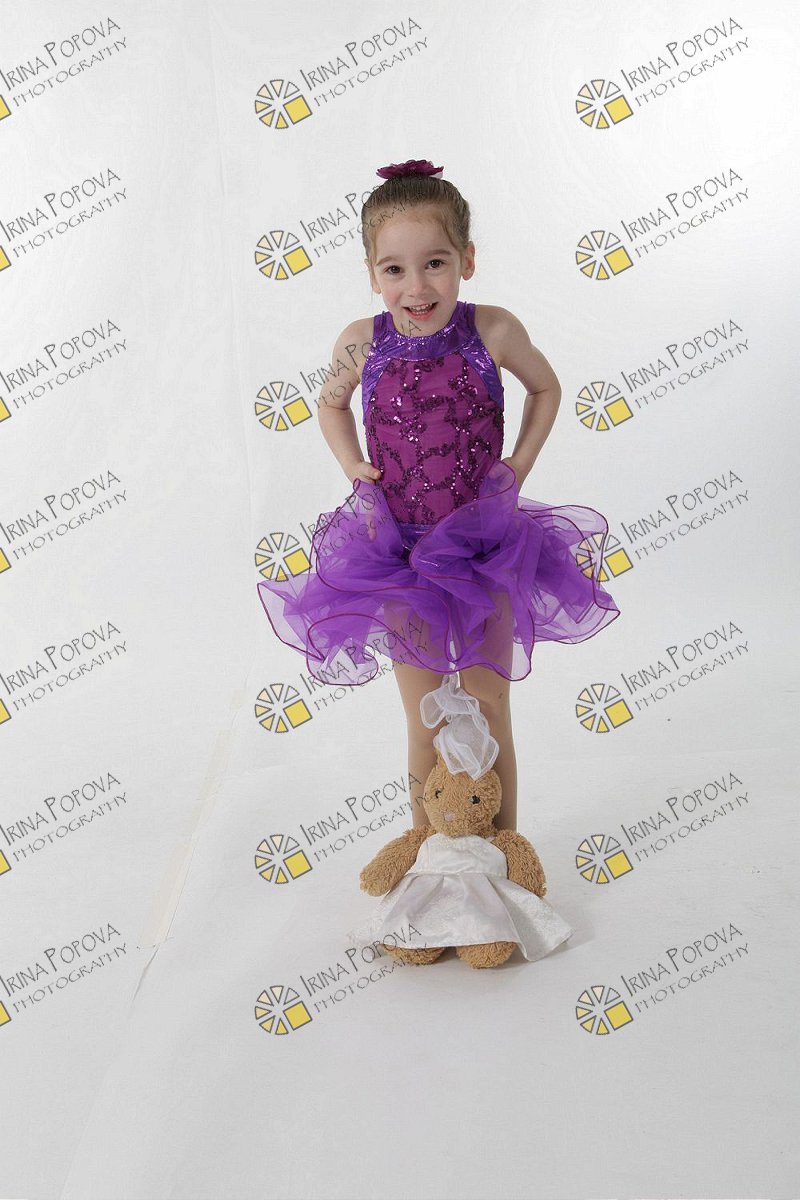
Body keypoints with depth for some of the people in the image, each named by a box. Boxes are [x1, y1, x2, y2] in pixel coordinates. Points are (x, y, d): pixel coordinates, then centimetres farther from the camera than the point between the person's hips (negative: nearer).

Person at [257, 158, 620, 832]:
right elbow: (331, 405, 14)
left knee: (490, 718, 8)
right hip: (399, 555, 1)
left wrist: (519, 467, -2)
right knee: (425, 726, 9)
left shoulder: (493, 331, -11)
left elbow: (546, 387, 9)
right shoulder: (361, 344, -8)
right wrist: (354, 467, -2)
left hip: (484, 550, -1)